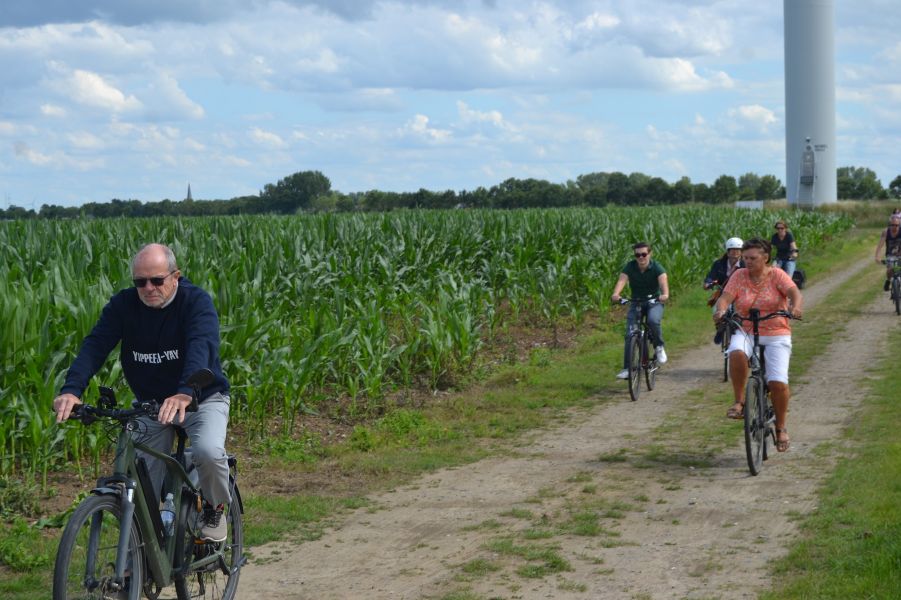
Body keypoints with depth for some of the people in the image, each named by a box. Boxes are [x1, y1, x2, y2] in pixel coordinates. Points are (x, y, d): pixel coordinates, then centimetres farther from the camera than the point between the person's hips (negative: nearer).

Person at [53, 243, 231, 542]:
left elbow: (201, 347, -35)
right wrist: (71, 389, -38)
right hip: (150, 403, 3)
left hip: (202, 398, -3)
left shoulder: (196, 301, -18)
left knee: (208, 451, -31)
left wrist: (185, 393, -54)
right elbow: (95, 345, -20)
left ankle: (215, 510, -1)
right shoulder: (123, 305, -8)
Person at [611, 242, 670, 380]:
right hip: (636, 303, 2)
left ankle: (659, 346, -7)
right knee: (629, 335, -10)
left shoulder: (656, 267, -15)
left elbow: (663, 280, -32)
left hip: (654, 302, -2)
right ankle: (627, 368, -4)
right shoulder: (630, 266, -11)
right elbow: (622, 280, -27)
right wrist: (615, 294, -49)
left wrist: (665, 294, -55)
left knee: (653, 320, -34)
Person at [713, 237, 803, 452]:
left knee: (777, 383, -15)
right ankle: (739, 401, -20)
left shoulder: (777, 275, -2)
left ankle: (780, 427, 10)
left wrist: (795, 306, -41)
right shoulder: (739, 276, 3)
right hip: (746, 332, 1)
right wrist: (720, 310, -33)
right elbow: (725, 297, -10)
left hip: (776, 335, -1)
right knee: (736, 352, -36)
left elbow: (794, 292, -18)